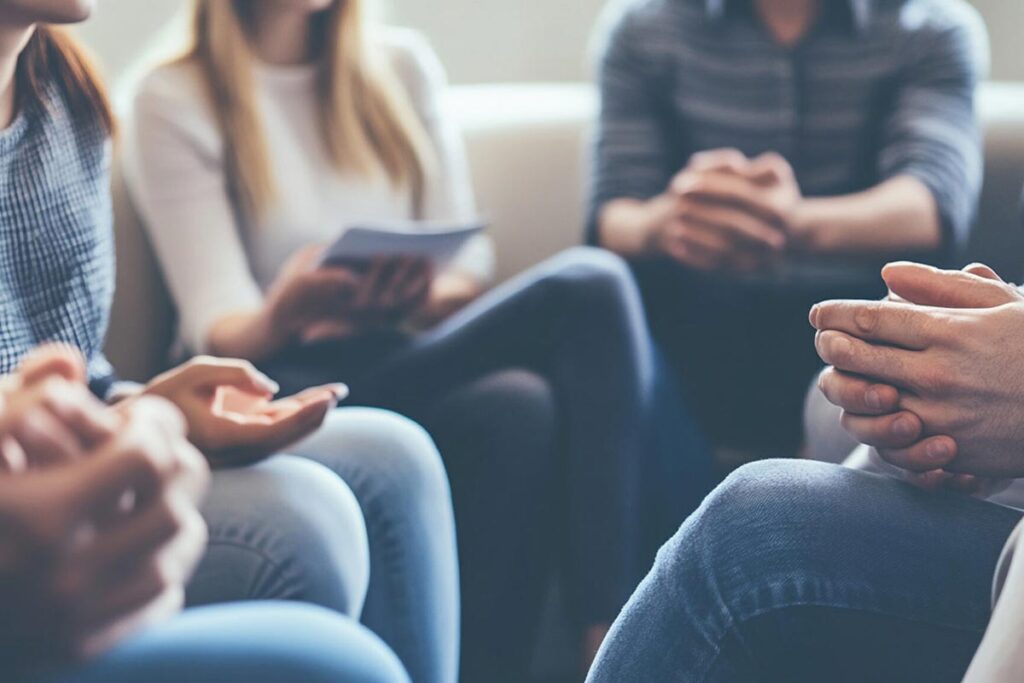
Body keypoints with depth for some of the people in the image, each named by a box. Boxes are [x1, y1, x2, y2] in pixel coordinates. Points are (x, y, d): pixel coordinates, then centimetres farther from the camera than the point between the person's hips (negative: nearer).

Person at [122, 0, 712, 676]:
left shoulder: (404, 65, 14)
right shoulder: (173, 102, 2)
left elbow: (468, 267, 8)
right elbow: (220, 331, -8)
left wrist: (416, 298, -16)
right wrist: (282, 316, -32)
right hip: (283, 384, -4)